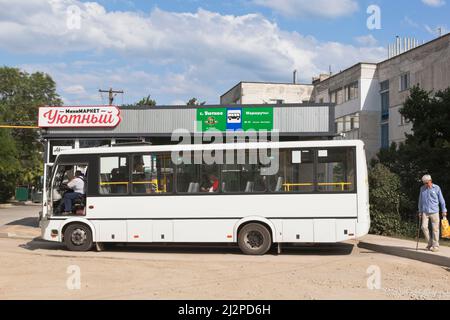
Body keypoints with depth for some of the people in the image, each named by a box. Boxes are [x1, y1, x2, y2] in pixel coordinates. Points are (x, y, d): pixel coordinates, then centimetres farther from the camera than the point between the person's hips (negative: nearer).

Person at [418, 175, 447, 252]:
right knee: (424, 227, -7)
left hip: (434, 212, -3)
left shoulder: (436, 188, -2)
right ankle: (430, 243, 11)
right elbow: (420, 200, 15)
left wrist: (444, 210, 3)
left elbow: (441, 200, 3)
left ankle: (435, 246, 7)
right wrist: (420, 211, 15)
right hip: (425, 212, 3)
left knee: (435, 228, -1)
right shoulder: (422, 189, 6)